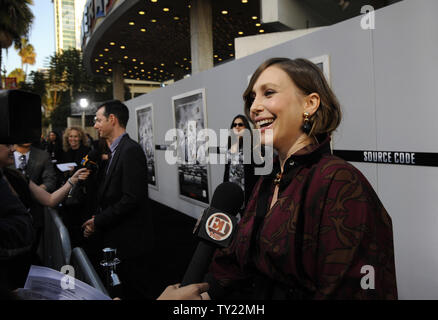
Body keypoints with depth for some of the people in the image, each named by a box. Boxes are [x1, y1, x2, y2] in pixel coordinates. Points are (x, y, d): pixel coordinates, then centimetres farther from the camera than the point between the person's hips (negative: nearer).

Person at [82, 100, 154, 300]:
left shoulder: (131, 150, -19)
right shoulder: (117, 150, 13)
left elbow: (132, 199, -24)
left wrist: (99, 221, -15)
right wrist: (96, 220, 3)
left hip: (130, 241, -9)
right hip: (117, 240, 9)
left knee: (135, 292, 5)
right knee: (124, 291, 19)